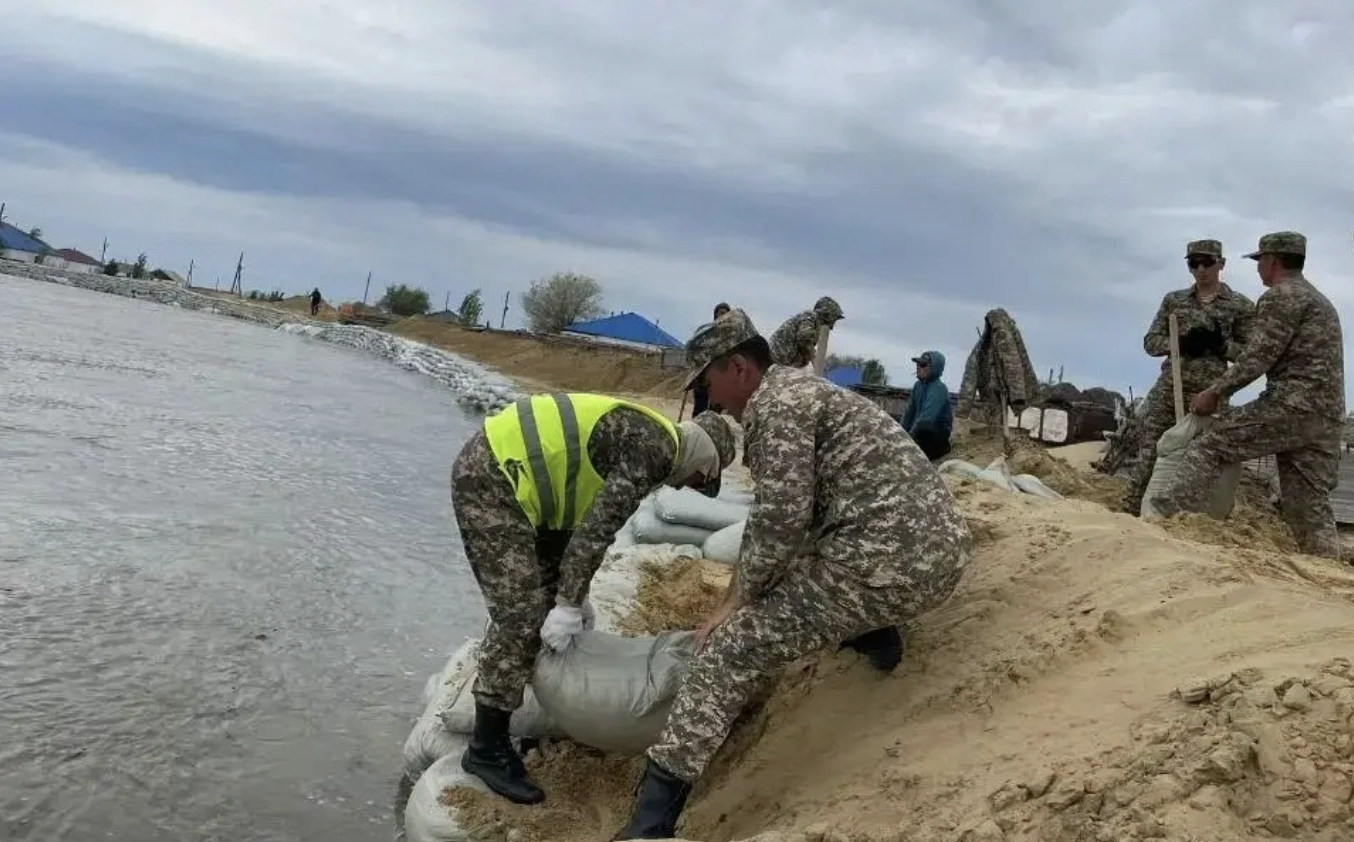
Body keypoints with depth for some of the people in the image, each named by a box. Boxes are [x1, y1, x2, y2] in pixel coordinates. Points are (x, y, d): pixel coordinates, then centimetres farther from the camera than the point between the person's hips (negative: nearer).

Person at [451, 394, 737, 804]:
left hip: (503, 473, 11)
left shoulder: (637, 437, 19)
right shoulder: (655, 448, -12)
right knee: (521, 614, -9)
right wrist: (569, 603, -13)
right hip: (489, 479, -11)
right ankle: (487, 749, 2)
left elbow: (585, 521, 23)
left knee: (543, 594, 20)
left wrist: (574, 595, 24)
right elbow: (599, 527, -17)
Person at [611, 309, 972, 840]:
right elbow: (801, 515, 29)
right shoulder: (801, 390, 26)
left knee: (732, 651, -8)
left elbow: (779, 520, -13)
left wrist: (737, 600, 0)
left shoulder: (774, 402, -5)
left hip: (885, 559, -10)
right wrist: (749, 589, 28)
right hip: (940, 551, 10)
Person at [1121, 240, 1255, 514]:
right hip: (1168, 388, 2)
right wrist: (1181, 343, -11)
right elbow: (1150, 342, 8)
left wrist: (1222, 345, -15)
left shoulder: (1241, 306, 4)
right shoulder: (1173, 300, 11)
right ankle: (1130, 515, 2)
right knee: (1148, 454, -3)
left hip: (1210, 393, -2)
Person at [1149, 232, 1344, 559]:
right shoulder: (1319, 300, 29)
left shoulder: (1280, 296, -3)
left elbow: (1258, 357, -12)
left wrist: (1215, 391, -5)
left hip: (1294, 405, -9)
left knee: (1207, 447, -7)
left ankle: (1167, 521, -15)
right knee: (1310, 507, 7)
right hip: (1328, 417, 9)